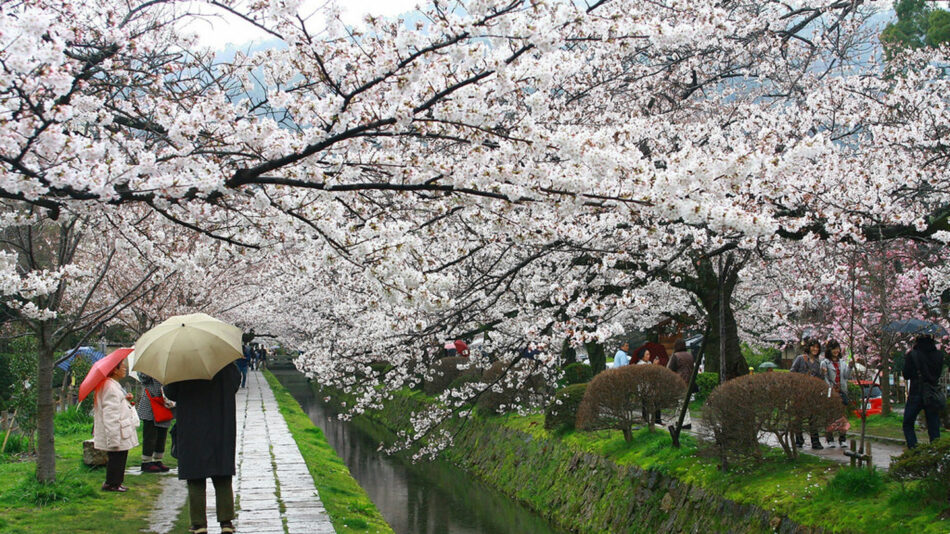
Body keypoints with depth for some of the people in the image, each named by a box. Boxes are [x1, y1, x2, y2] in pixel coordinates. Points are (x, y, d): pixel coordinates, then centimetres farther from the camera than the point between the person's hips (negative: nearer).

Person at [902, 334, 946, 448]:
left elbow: (906, 375, -5)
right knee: (934, 428, 8)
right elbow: (938, 373, 11)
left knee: (908, 425, 8)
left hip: (916, 394, -3)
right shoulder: (939, 354, 0)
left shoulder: (912, 354, -11)